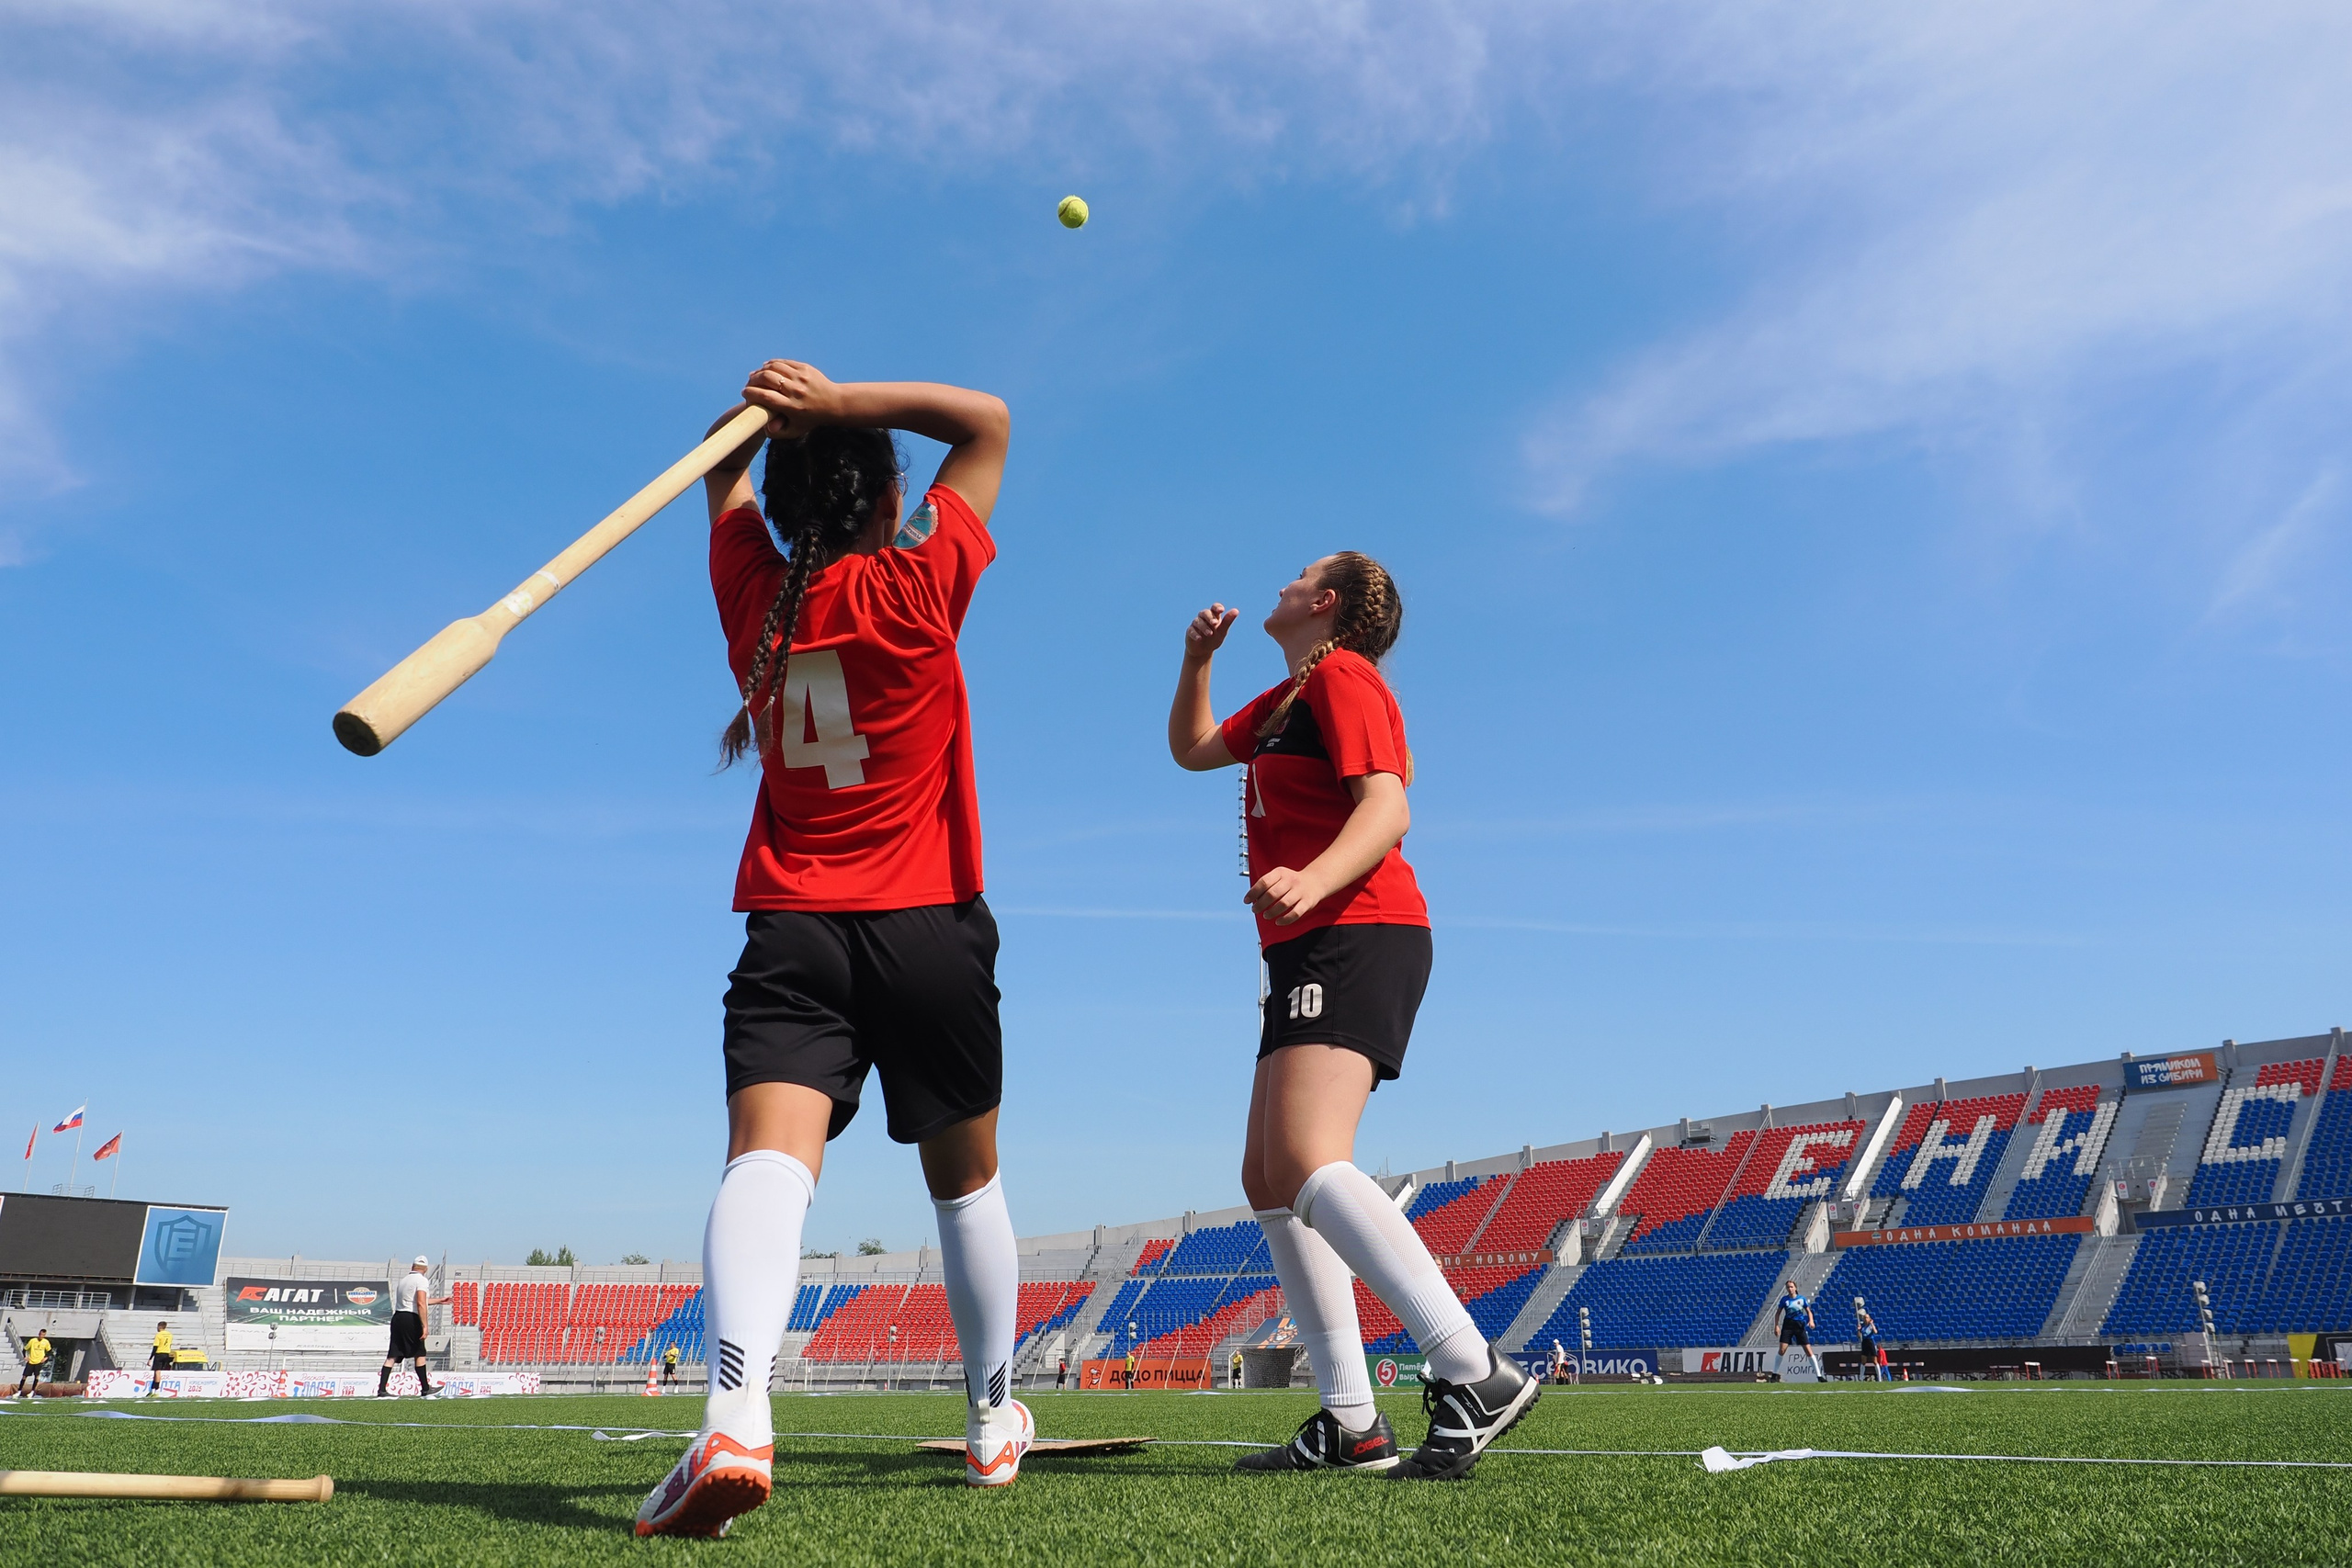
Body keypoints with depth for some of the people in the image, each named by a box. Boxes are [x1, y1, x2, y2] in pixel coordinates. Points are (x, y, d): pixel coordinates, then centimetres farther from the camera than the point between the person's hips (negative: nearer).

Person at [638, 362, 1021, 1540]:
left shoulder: (753, 595, 7)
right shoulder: (916, 588, -4)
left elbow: (727, 473, 26)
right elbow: (987, 420, 5)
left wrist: (775, 409, 6)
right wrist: (837, 400, -3)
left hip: (790, 927, 2)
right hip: (930, 928, -1)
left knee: (770, 1154, -17)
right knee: (966, 1181, 15)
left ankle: (736, 1412, -42)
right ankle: (993, 1423, 29)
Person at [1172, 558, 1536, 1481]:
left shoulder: (1343, 675, -4)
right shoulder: (1285, 699, 26)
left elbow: (1387, 809, -17)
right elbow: (1192, 748, 38)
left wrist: (1312, 879, -36)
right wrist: (1198, 657, 22)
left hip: (1357, 938, -10)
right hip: (1313, 953, 10)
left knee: (1306, 1163, -27)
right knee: (1268, 1178, 6)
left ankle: (1475, 1377, -29)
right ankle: (1350, 1423, 5)